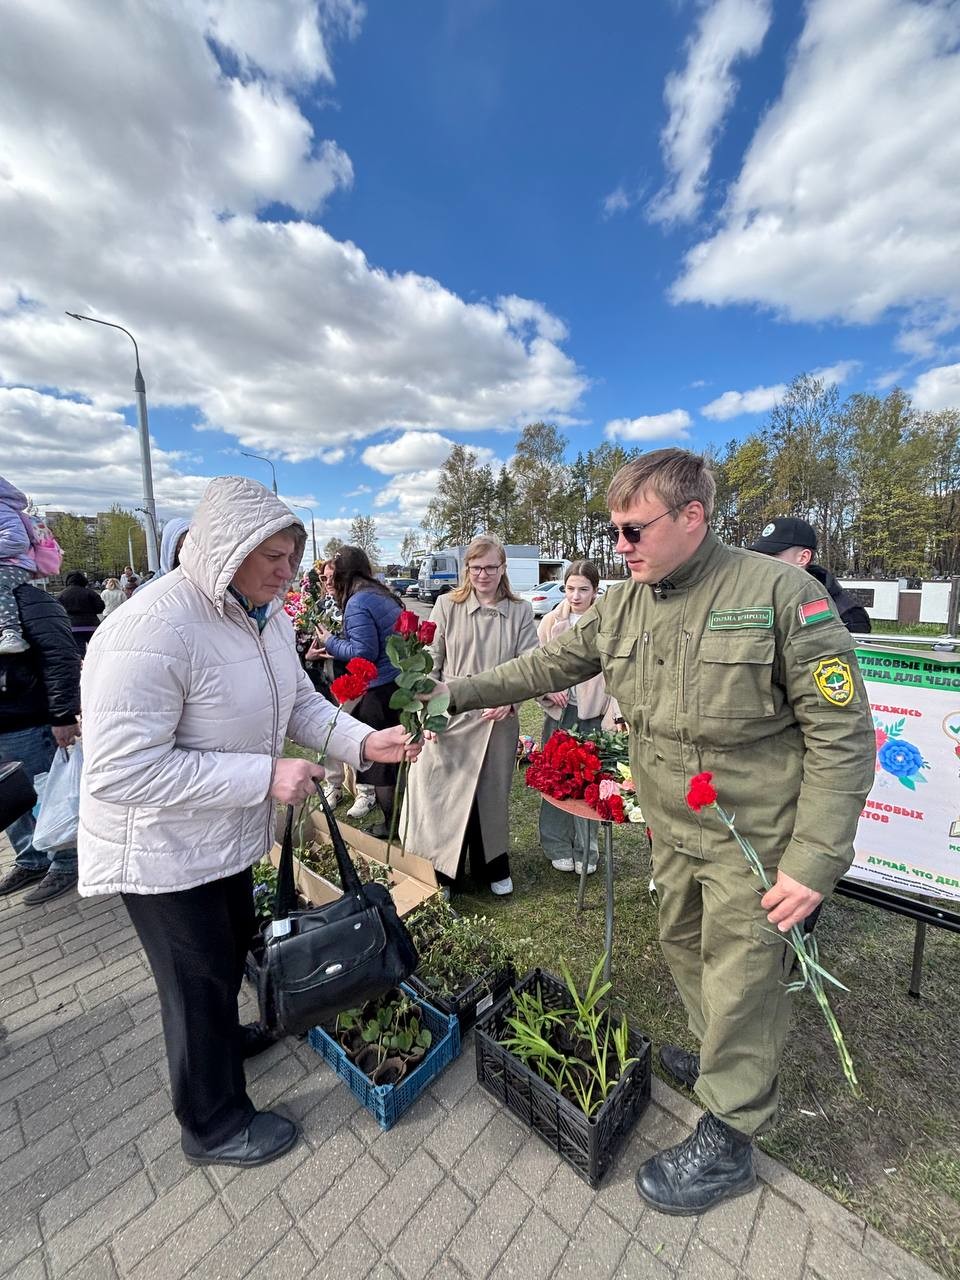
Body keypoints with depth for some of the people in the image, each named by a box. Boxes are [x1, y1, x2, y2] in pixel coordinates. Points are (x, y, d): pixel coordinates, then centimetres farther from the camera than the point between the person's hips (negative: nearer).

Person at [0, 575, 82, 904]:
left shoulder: (29, 601, -16)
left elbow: (61, 658, -23)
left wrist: (64, 716, -25)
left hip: (28, 728, -9)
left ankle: (65, 864, 23)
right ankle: (31, 860, 38)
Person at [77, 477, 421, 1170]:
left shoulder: (267, 614, -4)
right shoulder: (152, 630, -31)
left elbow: (301, 701, 2)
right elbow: (121, 771, -31)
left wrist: (364, 741, -14)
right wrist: (265, 775, -32)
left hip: (231, 831, 8)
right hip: (165, 849, -8)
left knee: (233, 946, 30)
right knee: (200, 979, 14)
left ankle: (220, 1035, 61)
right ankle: (216, 1126, 42)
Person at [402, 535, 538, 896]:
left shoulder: (520, 612, 2)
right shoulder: (447, 605, -1)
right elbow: (430, 662, -1)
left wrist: (509, 699, -17)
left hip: (498, 719, 1)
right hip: (449, 717, -1)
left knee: (492, 792, 16)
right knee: (444, 791, 6)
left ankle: (492, 867, 39)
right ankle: (441, 869, 29)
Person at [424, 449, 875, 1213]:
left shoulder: (780, 592, -18)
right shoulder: (621, 607, -1)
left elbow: (843, 734, -16)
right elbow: (549, 667, 7)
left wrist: (815, 860, -18)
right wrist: (463, 692, 5)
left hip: (755, 839, -5)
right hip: (672, 831, 6)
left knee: (740, 976, 10)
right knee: (684, 949, 23)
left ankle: (727, 1140, 36)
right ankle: (725, 1059, 52)